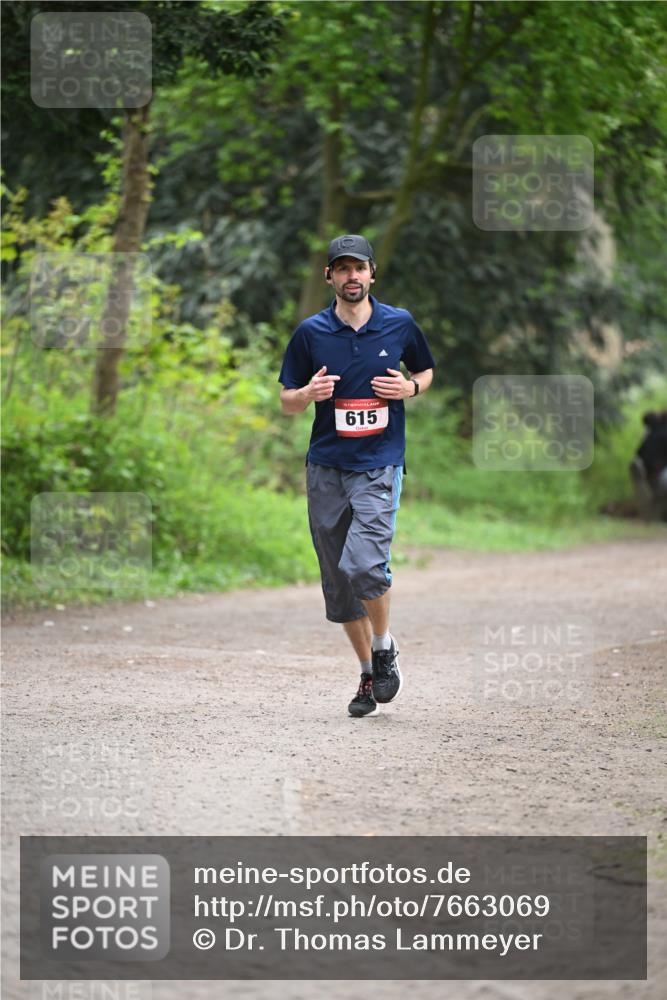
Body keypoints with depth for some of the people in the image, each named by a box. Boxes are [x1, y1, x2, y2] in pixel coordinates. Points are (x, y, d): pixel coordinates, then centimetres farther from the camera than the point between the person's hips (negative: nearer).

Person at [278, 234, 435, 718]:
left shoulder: (399, 324, 2)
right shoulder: (311, 332, 2)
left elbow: (426, 371, 18)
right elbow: (287, 401, 9)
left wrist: (410, 387, -4)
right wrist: (310, 393, -13)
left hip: (380, 465, -3)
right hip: (326, 468, 3)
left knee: (365, 566, -21)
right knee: (338, 581, 6)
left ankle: (386, 648, 5)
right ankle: (369, 674, 23)